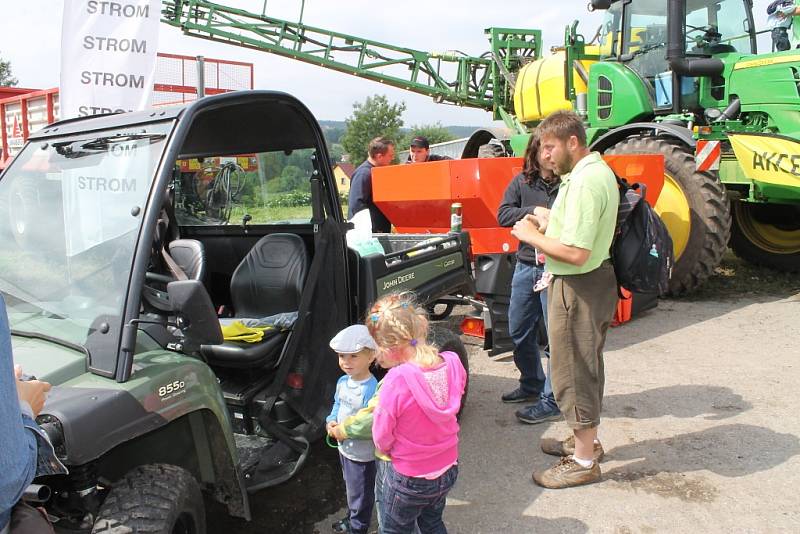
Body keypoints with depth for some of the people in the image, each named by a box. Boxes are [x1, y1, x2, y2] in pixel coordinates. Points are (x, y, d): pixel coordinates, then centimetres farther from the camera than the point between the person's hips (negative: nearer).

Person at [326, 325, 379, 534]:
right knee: (351, 490, 30)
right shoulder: (342, 381, -4)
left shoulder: (371, 389, -31)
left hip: (363, 454, -8)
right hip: (344, 447, 8)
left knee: (361, 495, 15)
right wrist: (331, 422, -7)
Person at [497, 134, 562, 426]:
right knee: (519, 332, 18)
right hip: (526, 265, 6)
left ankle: (552, 402, 16)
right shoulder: (522, 181, 5)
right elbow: (503, 214, -1)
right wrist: (534, 211, -15)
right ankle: (531, 385, 39)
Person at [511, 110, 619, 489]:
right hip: (594, 279, 11)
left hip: (578, 288, -11)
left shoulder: (584, 182, -24)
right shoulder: (597, 170, 10)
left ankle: (583, 462, 17)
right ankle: (585, 440, 39)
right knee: (585, 367, 22)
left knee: (573, 372, 2)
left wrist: (531, 236, -17)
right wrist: (549, 225, 6)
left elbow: (576, 253, -29)